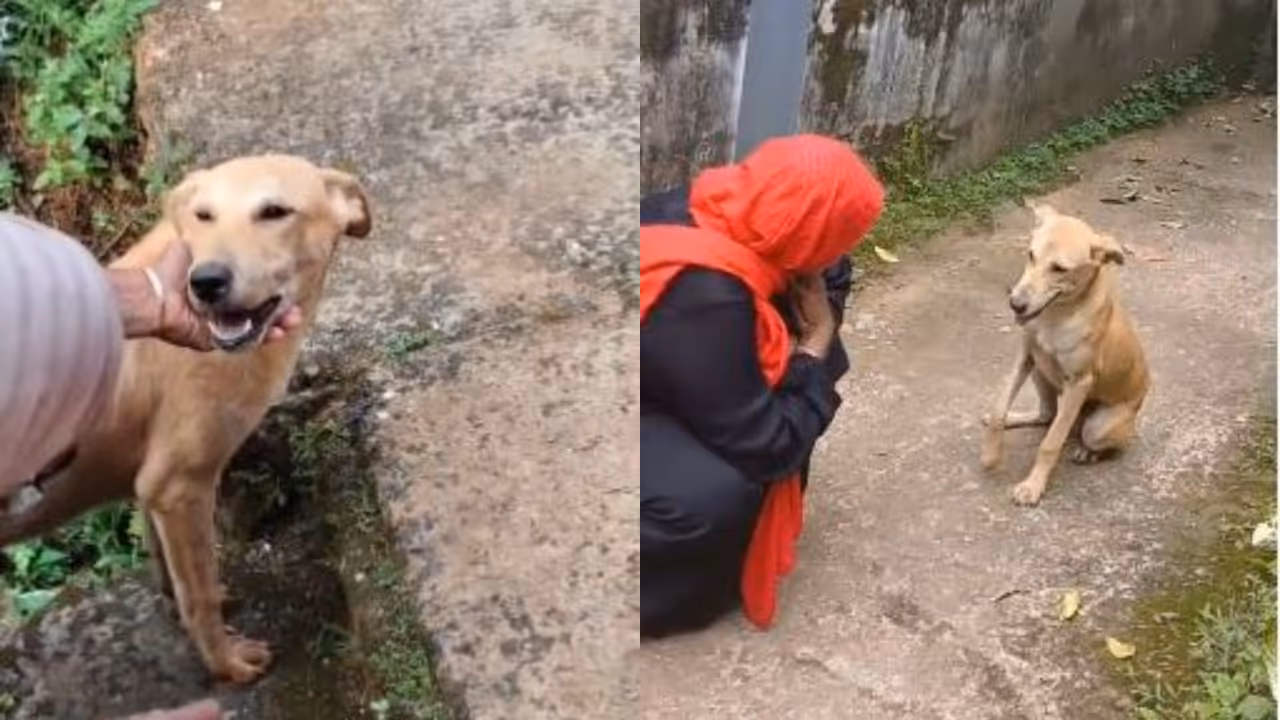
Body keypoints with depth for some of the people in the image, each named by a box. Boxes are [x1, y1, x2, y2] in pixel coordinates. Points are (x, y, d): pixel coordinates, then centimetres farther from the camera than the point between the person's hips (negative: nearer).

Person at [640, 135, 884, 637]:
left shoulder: (727, 213, -12)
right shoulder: (702, 290, -36)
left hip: (666, 377, 9)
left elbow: (831, 276, 8)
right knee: (711, 493, -34)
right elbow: (766, 448, -28)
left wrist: (812, 340, -12)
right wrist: (814, 347, -16)